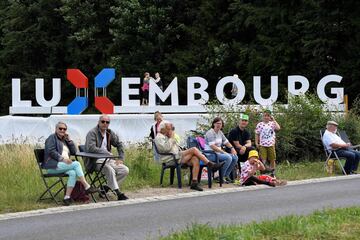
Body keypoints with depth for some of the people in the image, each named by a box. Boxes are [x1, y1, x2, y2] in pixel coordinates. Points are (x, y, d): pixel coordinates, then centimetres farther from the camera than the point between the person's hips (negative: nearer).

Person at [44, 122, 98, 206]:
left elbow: (74, 151, 20)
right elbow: (51, 151, -10)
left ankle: (67, 197, -34)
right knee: (76, 164, -25)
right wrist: (62, 159, -21)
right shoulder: (52, 137, 7)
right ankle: (87, 187, -25)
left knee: (73, 173, -27)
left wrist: (69, 140, 10)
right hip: (53, 166, -7)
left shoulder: (65, 140, 27)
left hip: (64, 164, 7)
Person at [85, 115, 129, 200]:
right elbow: (91, 148, -24)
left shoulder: (110, 133, 11)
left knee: (125, 170, -10)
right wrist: (108, 153, -24)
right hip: (95, 161, -7)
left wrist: (121, 158, 8)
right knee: (110, 170, -33)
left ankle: (106, 187, -2)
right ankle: (119, 194, -27)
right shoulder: (92, 133, -10)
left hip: (107, 160, 7)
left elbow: (119, 144, 21)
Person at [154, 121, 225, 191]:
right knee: (193, 150, -20)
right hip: (170, 160, -9)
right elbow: (165, 148, -19)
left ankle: (194, 182, -27)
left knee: (195, 159, -21)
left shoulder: (167, 137, 28)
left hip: (177, 156, 9)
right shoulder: (159, 137, -1)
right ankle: (211, 165, -17)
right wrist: (171, 138, -8)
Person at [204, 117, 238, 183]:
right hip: (210, 154, -9)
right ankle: (221, 177, -18)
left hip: (219, 153, 9)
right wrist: (223, 152, -21)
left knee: (235, 157, -4)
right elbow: (212, 146, -21)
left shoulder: (220, 132, 15)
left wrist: (232, 148, 2)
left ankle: (226, 175, 3)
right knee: (228, 157, -28)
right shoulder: (210, 133, -13)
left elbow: (226, 142, 21)